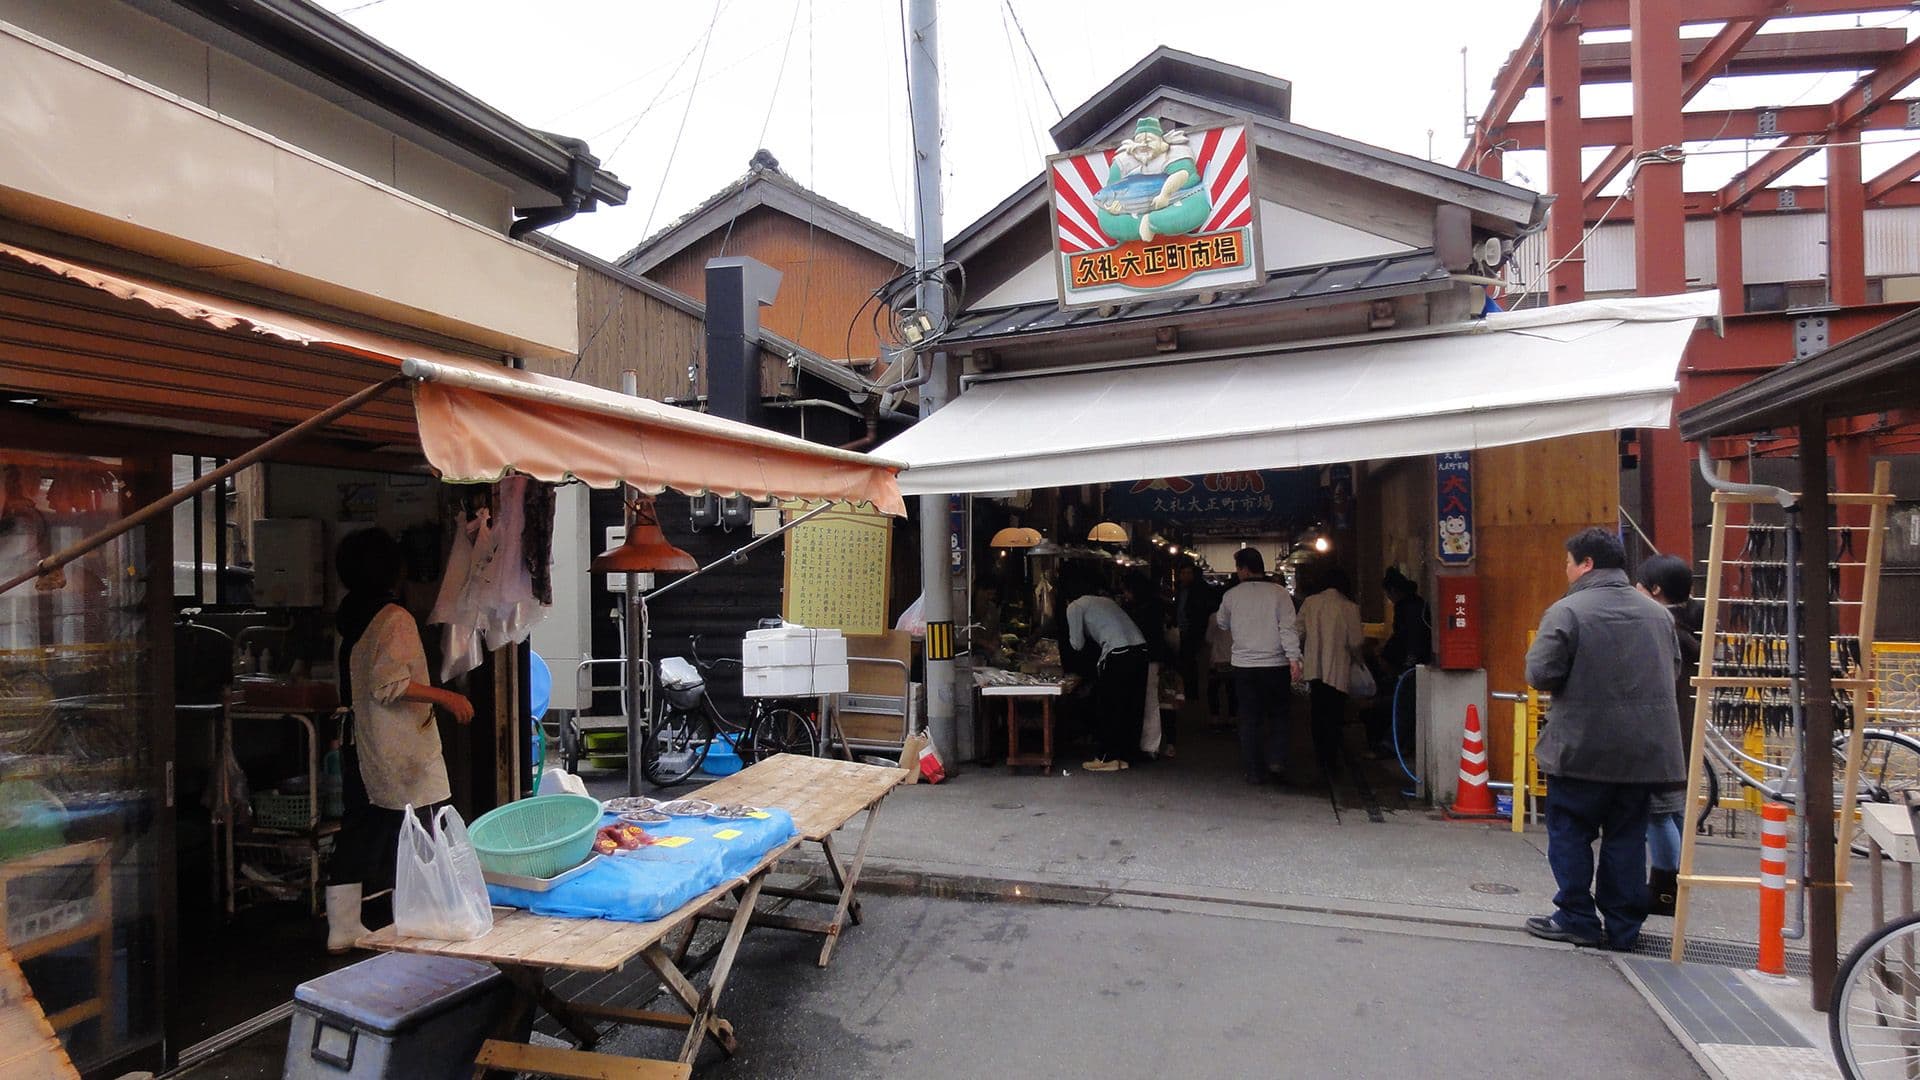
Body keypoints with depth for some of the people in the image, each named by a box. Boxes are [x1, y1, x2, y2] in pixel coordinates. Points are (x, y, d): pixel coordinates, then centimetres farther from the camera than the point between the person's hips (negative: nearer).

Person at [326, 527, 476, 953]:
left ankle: (343, 928, 22)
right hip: (398, 751, -9)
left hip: (359, 746, 9)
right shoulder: (394, 618, -17)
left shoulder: (348, 615, 10)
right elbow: (390, 684, -23)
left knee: (359, 831, 14)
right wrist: (445, 697, -18)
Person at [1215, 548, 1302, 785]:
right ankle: (1276, 760, -1)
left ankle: (1255, 771, 8)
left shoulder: (1231, 595, 0)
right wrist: (1294, 659, -11)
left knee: (1249, 719, 7)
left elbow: (1223, 625, 14)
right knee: (1278, 715, 14)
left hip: (1244, 666, 1)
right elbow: (1288, 628, -10)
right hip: (1276, 665, -1)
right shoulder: (1279, 593, -4)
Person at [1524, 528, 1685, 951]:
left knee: (1570, 830, 7)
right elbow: (1673, 669, 16)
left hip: (1582, 746, -5)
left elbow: (1540, 674, -16)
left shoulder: (1567, 611, -12)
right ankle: (1622, 925, 17)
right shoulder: (1657, 613, 8)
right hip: (1644, 749, 6)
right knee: (1627, 835, 12)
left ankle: (1577, 918, 11)